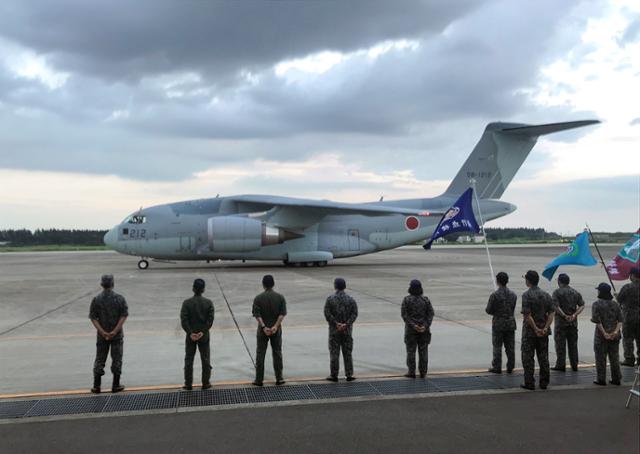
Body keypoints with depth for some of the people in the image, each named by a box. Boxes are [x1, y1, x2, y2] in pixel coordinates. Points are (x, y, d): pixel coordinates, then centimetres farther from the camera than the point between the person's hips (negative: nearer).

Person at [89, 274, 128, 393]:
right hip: (117, 334, -1)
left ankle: (96, 386, 12)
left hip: (102, 335, 1)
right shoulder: (120, 298, -6)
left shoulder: (96, 299, -4)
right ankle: (116, 385, 10)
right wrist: (115, 331, -14)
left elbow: (93, 317, -8)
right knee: (117, 359, 8)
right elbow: (124, 315, -12)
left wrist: (102, 332, -12)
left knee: (100, 359, 10)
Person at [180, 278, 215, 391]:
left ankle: (188, 385, 13)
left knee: (188, 360, 10)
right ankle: (205, 383, 15)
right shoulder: (208, 302, -5)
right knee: (205, 360, 11)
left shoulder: (187, 303, -7)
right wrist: (203, 332, -13)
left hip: (190, 336, 0)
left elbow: (183, 320, -14)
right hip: (204, 336, 0)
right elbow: (210, 319, -13)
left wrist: (190, 333, -13)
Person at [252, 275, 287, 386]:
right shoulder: (280, 297, -2)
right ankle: (279, 378, 13)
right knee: (277, 353, 10)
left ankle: (259, 379, 8)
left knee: (260, 354, 6)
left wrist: (264, 327, -17)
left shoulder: (258, 298, -6)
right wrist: (276, 326, -14)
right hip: (276, 329, 1)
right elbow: (282, 313, -10)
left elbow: (257, 314, -14)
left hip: (263, 330, -1)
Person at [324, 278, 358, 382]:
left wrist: (336, 324, -13)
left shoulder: (330, 299, -4)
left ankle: (334, 375, 7)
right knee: (347, 353, 8)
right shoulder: (350, 299, 1)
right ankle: (349, 375, 10)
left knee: (334, 353, 4)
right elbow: (354, 313, -8)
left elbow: (327, 313, -13)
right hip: (347, 330, 2)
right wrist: (346, 324, -13)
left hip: (334, 330, -2)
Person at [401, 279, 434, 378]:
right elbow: (430, 314, -6)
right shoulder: (426, 300, 0)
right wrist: (425, 326, -12)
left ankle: (411, 372, 6)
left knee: (411, 350, 4)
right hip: (424, 329, 2)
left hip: (411, 329, -2)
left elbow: (404, 314, -14)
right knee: (423, 351, 8)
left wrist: (413, 325, -16)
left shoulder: (407, 299, -7)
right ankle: (423, 372, 11)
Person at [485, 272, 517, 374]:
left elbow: (488, 310, -9)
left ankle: (497, 367, 8)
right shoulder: (513, 295, 0)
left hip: (498, 323, -4)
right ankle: (510, 367, 15)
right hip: (510, 323, 4)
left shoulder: (494, 295, -15)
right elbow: (513, 309, 7)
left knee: (497, 347, 5)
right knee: (510, 347, 10)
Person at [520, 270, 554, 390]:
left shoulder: (527, 295, -13)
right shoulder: (546, 294, 5)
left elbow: (527, 315, -20)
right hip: (543, 331, 5)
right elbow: (551, 313, -1)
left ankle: (529, 383, 4)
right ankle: (544, 383, 17)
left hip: (530, 331, -5)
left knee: (528, 357, 3)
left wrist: (536, 329, -13)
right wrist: (545, 328, -7)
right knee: (543, 357, 12)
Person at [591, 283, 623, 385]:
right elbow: (620, 320, 0)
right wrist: (616, 331, -8)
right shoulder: (615, 304, 7)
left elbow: (597, 320, -18)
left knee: (601, 357, 4)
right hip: (614, 336, 5)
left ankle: (601, 379, 8)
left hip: (601, 335, -5)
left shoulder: (597, 304, -9)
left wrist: (604, 333, -16)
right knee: (614, 357, 13)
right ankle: (616, 379, 19)